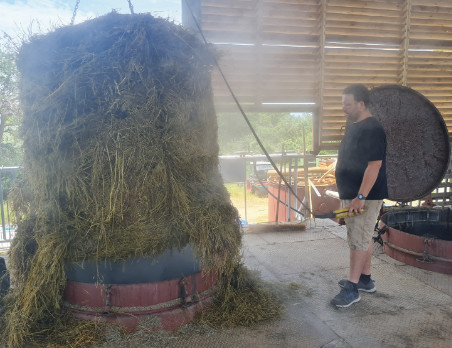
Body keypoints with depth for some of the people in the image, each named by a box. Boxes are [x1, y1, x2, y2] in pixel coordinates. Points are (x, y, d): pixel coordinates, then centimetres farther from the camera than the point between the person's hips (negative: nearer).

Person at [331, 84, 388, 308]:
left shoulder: (372, 129, -18)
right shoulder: (353, 126, 13)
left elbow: (374, 165, -24)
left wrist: (360, 197, -27)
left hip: (366, 196, -10)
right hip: (351, 194, 10)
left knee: (358, 240, -5)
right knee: (364, 238, 17)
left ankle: (352, 289, 4)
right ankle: (365, 280, 29)